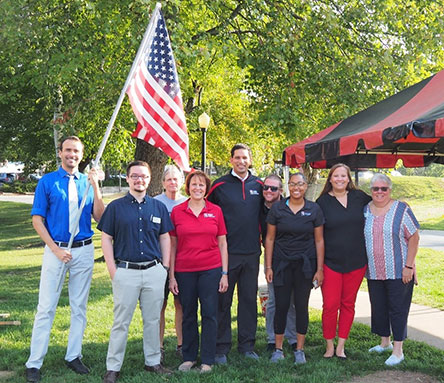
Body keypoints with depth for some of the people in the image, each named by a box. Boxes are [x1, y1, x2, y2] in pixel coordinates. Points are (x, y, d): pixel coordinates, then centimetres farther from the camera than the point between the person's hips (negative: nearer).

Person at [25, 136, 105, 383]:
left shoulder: (88, 182, 7)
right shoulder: (47, 182, -1)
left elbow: (99, 218, 1)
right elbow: (37, 219, -3)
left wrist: (96, 187, -10)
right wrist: (55, 249, -12)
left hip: (84, 250, 3)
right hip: (56, 249, -3)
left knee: (80, 307, 10)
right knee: (46, 308, -2)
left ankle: (74, 356, 22)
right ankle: (34, 363, 5)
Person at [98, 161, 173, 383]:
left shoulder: (158, 207, 8)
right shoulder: (116, 207, 1)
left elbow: (165, 238, 13)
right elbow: (106, 239, 1)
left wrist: (165, 268, 6)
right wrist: (112, 270, -6)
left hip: (154, 272, 3)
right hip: (126, 271, -2)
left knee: (153, 320, 12)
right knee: (121, 321, 3)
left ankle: (153, 362, 26)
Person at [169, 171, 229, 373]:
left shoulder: (216, 211, 3)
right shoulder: (177, 211, 2)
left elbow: (222, 244, 6)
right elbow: (172, 245, 4)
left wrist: (225, 273, 1)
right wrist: (171, 276, 1)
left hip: (211, 269, 0)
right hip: (184, 271, 0)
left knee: (209, 314, 3)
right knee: (188, 315, 9)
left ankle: (207, 360, 15)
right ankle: (189, 357, 24)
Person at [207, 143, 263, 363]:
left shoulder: (259, 186, 8)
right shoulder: (219, 186, -1)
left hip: (252, 253, 3)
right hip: (226, 252, -3)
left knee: (249, 299, 10)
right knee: (223, 300, 3)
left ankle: (247, 346, 21)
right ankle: (221, 347, 12)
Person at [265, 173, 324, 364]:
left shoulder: (314, 210, 0)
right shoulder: (277, 209, 0)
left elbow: (319, 241, 3)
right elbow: (270, 238, 3)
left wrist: (319, 269, 0)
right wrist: (268, 266, -1)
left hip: (305, 264, 0)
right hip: (281, 263, 0)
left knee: (302, 306, 5)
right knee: (281, 306, 2)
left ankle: (299, 349, 18)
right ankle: (278, 349, 16)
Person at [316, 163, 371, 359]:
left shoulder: (359, 197, 4)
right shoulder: (323, 202, -2)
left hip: (356, 262, 3)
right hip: (331, 263, -2)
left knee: (348, 304, 9)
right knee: (330, 305, -3)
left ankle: (341, 346, 19)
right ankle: (329, 346, 14)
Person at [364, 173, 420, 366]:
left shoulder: (401, 209, -6)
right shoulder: (364, 211, 6)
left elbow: (414, 237, -6)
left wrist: (409, 266, -12)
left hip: (398, 272, -4)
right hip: (374, 272, 4)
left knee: (398, 309, 1)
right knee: (378, 308, 13)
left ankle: (398, 351, 9)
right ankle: (385, 342, 31)